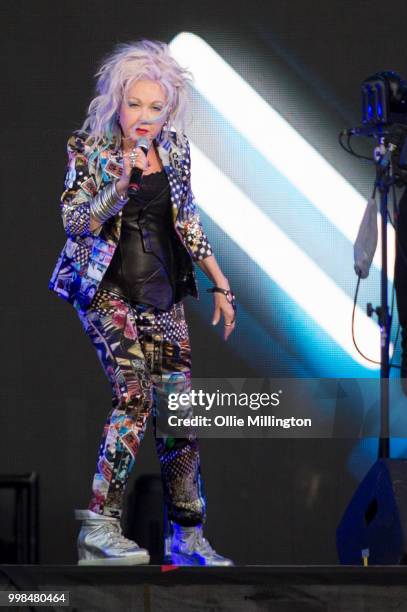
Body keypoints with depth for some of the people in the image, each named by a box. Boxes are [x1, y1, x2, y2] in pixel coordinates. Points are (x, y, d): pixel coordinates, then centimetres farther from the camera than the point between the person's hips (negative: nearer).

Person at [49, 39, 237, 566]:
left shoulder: (175, 148, 7)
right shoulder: (88, 147, -5)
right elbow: (75, 222, -12)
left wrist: (220, 284, 14)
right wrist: (121, 183, -25)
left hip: (162, 294, 5)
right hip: (106, 288, -5)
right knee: (135, 394, -23)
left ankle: (187, 537, 8)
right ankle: (99, 526, -21)